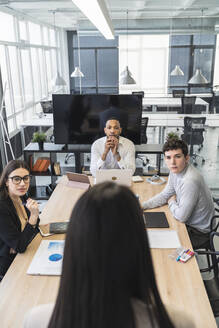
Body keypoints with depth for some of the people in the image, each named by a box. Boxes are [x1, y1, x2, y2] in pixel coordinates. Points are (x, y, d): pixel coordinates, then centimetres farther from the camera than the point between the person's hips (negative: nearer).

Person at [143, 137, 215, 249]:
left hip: (197, 232, -8)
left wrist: (171, 202, -7)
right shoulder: (176, 170, -5)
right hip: (188, 222, 8)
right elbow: (164, 195, 7)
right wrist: (142, 205, -5)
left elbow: (181, 216, -27)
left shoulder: (190, 181, -34)